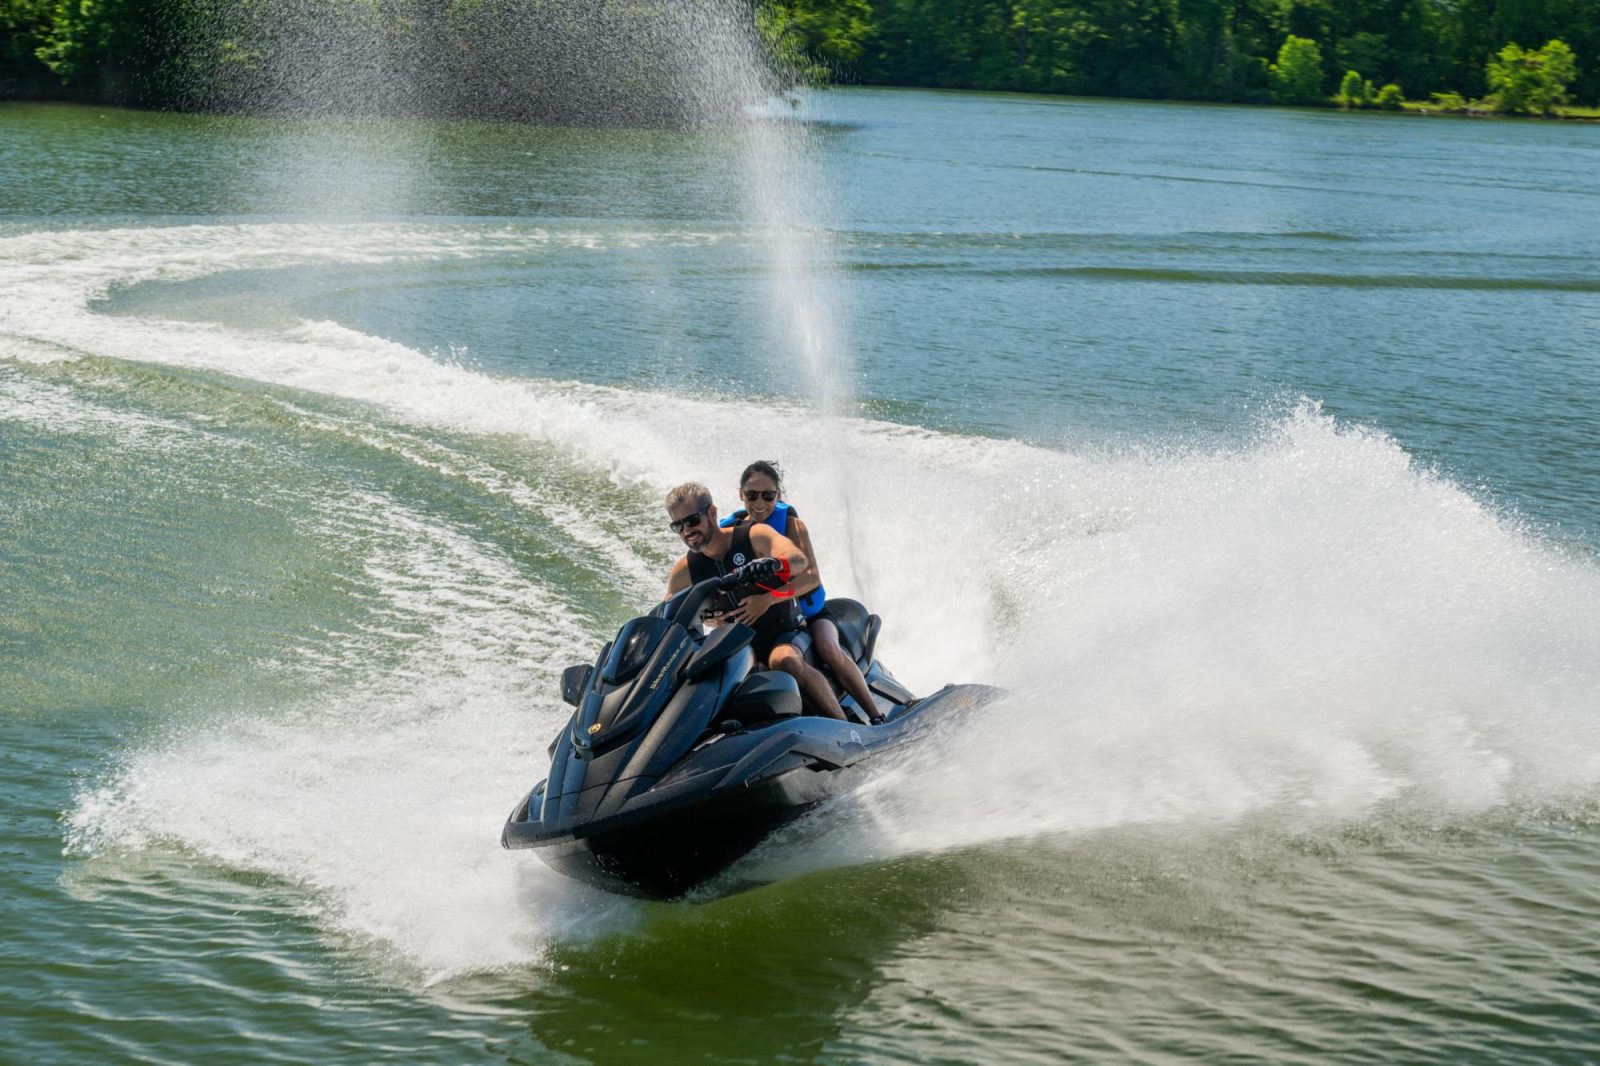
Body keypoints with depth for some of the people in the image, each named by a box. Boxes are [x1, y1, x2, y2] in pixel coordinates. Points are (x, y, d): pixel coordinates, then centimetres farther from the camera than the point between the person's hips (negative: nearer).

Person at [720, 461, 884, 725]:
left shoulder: (789, 522, -14)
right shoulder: (727, 532, -4)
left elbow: (811, 577, -28)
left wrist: (768, 599, -45)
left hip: (808, 611, -4)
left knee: (829, 649, -31)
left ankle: (876, 717, -26)